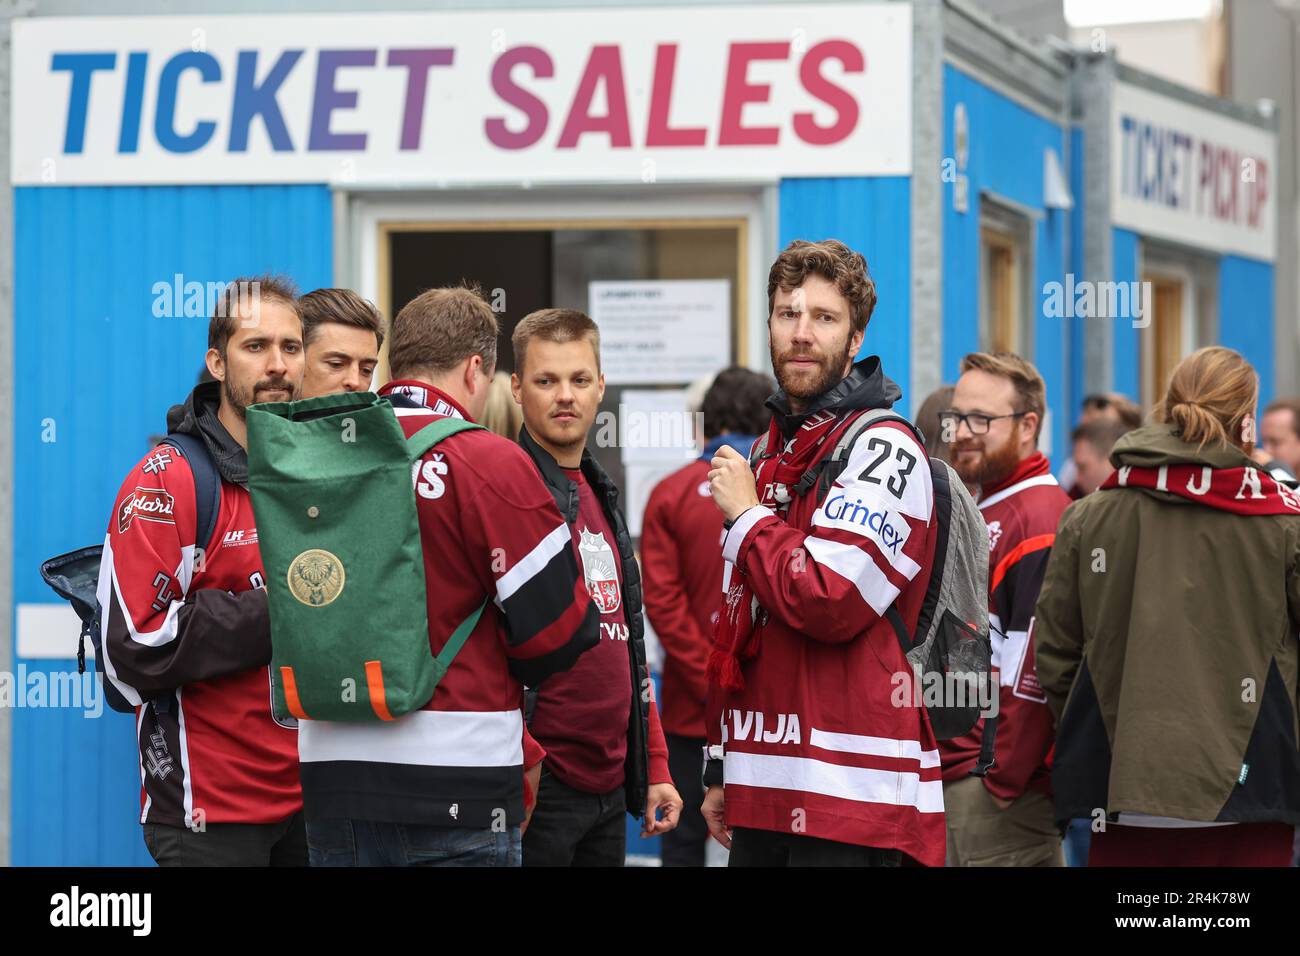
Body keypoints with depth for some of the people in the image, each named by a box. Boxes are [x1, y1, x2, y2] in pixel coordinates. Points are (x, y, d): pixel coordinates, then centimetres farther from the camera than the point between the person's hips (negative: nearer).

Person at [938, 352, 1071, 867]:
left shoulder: (1040, 520, -14)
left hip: (1001, 794, -10)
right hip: (952, 779, 10)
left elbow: (1035, 672, -21)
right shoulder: (982, 514, 19)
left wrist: (1001, 781, -20)